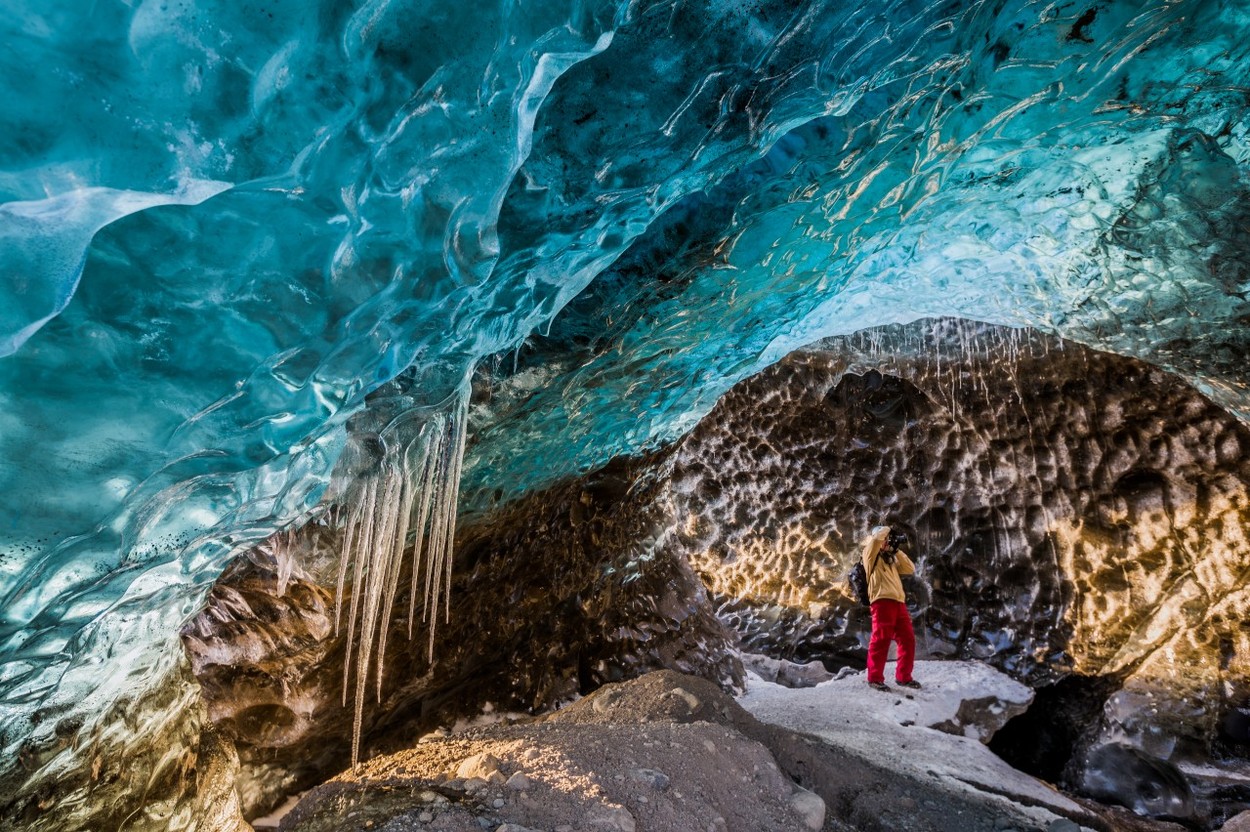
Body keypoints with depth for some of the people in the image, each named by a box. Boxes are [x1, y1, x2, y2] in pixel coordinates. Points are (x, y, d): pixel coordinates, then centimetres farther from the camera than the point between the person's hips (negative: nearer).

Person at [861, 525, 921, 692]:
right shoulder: (870, 554, 6)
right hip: (882, 601, -7)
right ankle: (875, 678, -2)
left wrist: (897, 550, 16)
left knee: (908, 639, 8)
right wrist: (886, 529, 7)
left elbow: (910, 569, 19)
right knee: (881, 639, -8)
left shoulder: (890, 558, 28)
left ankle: (903, 676, 19)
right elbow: (877, 537, -13)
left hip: (898, 602, 8)